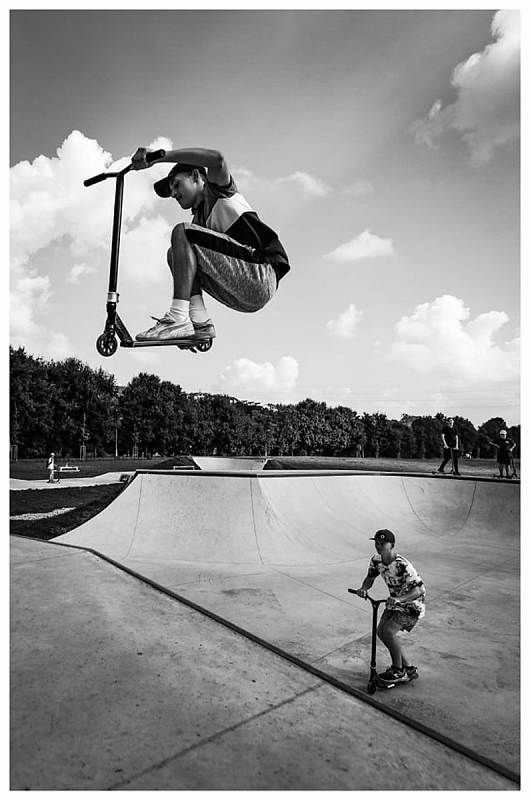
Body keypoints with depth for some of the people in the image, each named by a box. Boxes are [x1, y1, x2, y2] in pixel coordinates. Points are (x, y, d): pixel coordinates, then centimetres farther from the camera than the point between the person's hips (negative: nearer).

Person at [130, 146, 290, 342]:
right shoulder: (198, 220, 28)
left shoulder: (217, 188, 8)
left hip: (262, 275, -8)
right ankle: (199, 322, -6)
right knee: (175, 254, 12)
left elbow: (216, 159, -16)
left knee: (182, 232, -12)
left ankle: (179, 318, -23)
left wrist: (156, 156, -17)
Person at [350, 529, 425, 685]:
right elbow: (370, 577, 4)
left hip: (412, 604, -8)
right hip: (395, 601, 8)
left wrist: (399, 599, -43)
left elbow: (419, 589, -31)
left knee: (388, 631, -19)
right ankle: (408, 668, 21)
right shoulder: (376, 561, -9)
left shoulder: (403, 565, -31)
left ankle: (398, 672, 4)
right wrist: (363, 588, -18)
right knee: (380, 631, 4)